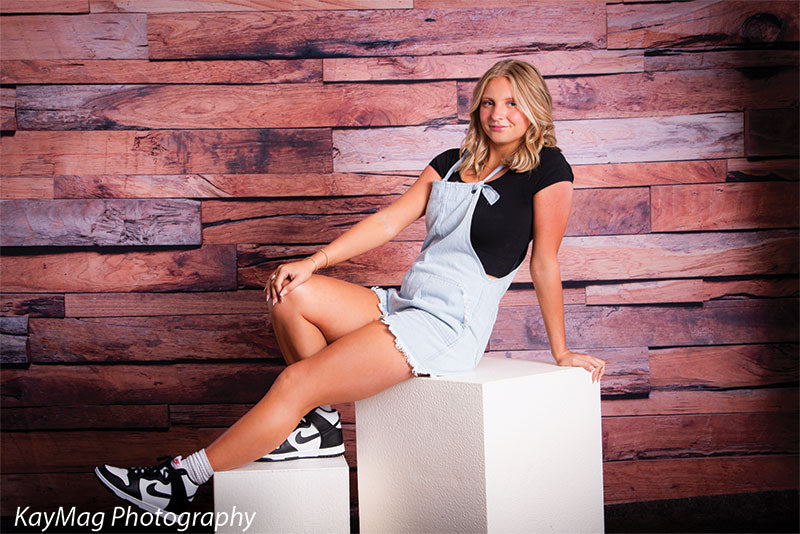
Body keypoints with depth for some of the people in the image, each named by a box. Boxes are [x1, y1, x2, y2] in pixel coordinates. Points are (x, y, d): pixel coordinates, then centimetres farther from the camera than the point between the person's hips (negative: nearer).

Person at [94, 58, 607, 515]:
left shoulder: (547, 169, -4)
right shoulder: (451, 163, 15)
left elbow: (545, 262, -3)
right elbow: (389, 220, 9)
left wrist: (561, 351, 3)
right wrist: (315, 262, -2)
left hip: (450, 326, -7)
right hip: (406, 304, 8)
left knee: (295, 385, -14)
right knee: (292, 294, -11)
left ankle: (182, 480, -4)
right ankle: (322, 424, 1)